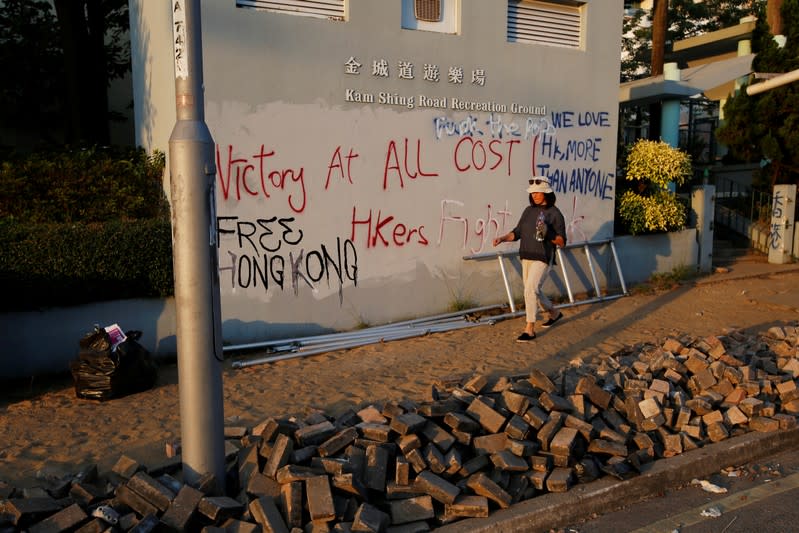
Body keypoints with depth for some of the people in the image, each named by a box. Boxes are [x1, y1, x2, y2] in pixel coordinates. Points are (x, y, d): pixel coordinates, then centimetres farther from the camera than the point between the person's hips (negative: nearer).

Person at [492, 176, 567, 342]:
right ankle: (554, 313, 42)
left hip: (543, 258, -7)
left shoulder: (555, 213, -7)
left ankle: (530, 329, -11)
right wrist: (502, 238, -6)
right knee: (533, 290, 17)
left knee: (531, 289, -18)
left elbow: (562, 242, -7)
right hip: (527, 257, 7)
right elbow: (517, 232, 10)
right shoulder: (528, 211, 9)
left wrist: (548, 234, -24)